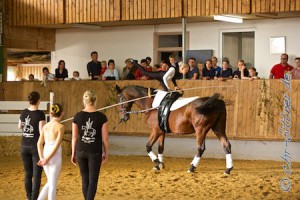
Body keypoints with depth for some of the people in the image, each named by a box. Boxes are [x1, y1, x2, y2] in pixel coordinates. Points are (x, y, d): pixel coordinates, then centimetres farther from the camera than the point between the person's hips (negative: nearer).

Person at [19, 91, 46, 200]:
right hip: (37, 146, -5)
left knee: (28, 174, 13)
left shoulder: (24, 112, 2)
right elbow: (42, 131, -18)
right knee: (37, 175, 0)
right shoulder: (40, 114, -14)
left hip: (24, 146, 5)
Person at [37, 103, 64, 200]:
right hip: (55, 157, -6)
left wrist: (42, 158, -1)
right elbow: (57, 145, -17)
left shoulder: (46, 126, 7)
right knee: (53, 184, 3)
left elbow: (39, 143, 4)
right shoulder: (60, 127, -10)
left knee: (50, 182, 20)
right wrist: (47, 159, -13)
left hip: (45, 156, 6)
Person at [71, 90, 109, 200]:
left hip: (81, 151, 2)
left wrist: (73, 153, 10)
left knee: (85, 179, 16)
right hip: (95, 153, -2)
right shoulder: (101, 117, -8)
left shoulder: (77, 116, -4)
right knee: (93, 180, 3)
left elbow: (74, 137, 0)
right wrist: (106, 153, 7)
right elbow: (105, 138, -5)